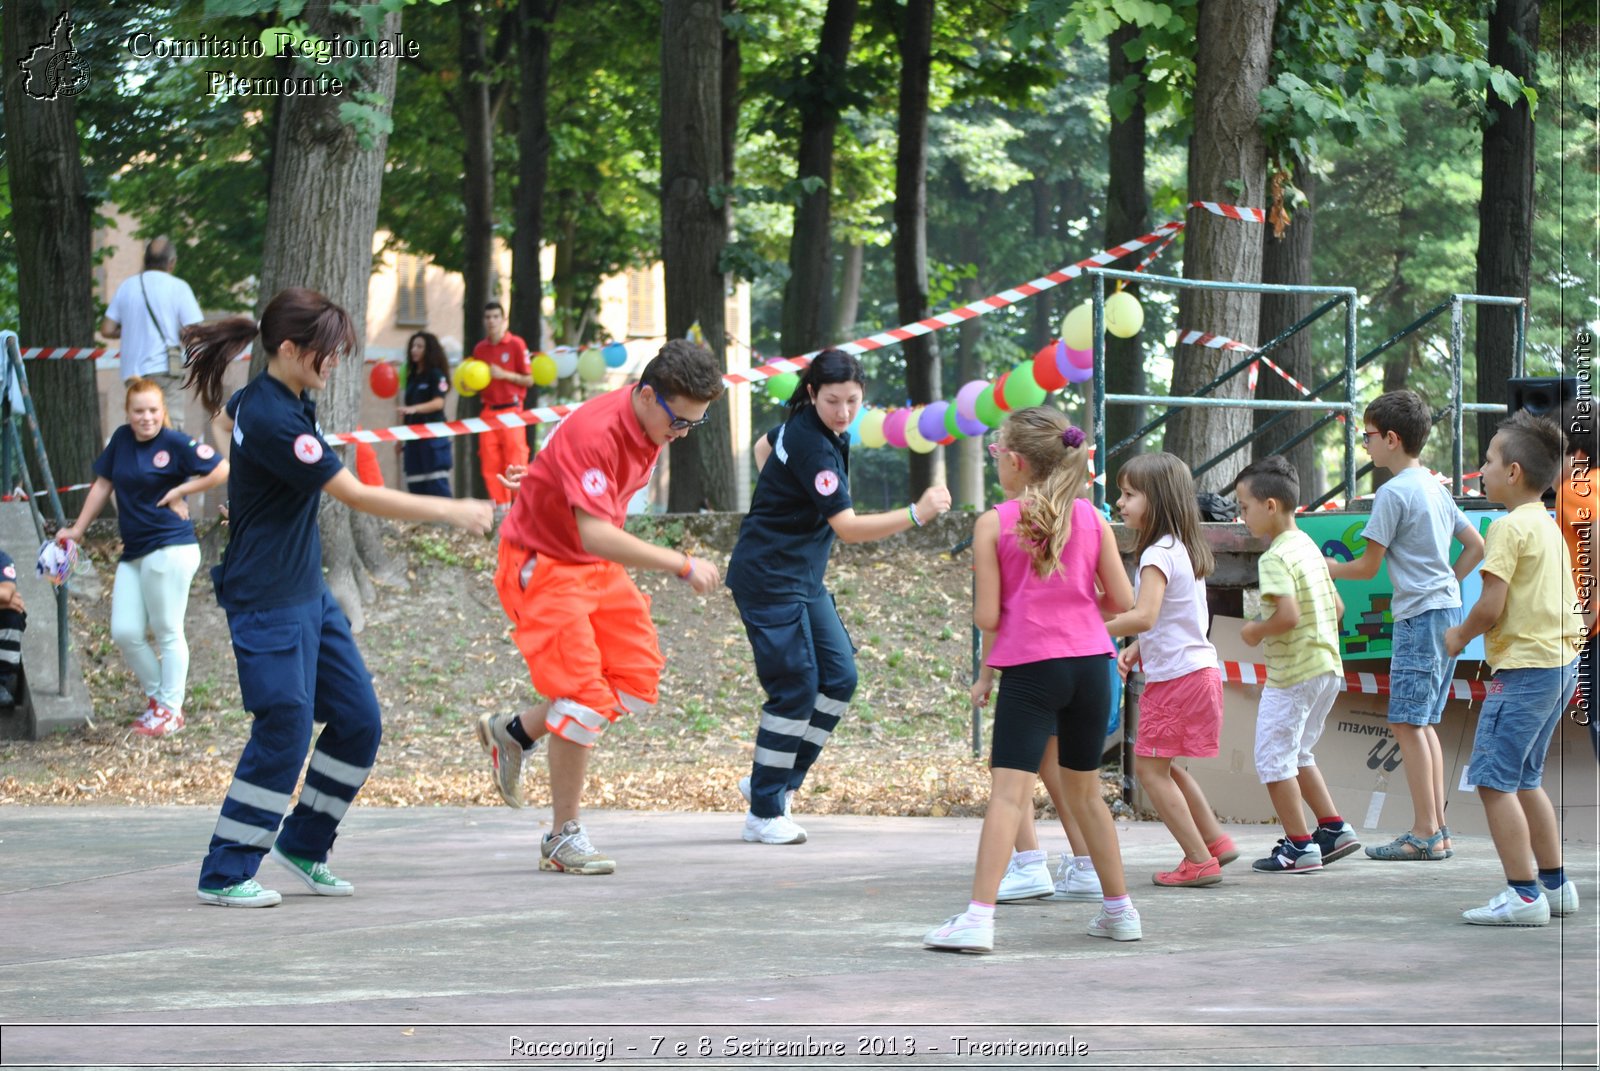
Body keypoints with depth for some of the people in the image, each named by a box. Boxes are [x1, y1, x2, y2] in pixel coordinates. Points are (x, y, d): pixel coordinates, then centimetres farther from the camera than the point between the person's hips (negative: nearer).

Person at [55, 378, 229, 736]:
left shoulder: (176, 444, -10)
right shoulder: (121, 439, 9)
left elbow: (221, 470, -13)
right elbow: (103, 484, 18)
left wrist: (180, 491, -11)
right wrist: (78, 529, 17)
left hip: (170, 548, -7)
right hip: (133, 552, 7)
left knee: (167, 632, 1)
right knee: (125, 633, 4)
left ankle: (170, 709, 12)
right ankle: (156, 697, 21)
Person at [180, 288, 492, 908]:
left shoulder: (258, 398, 5)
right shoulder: (273, 421, -24)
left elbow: (225, 412, 30)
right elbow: (357, 496, -23)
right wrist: (450, 512, -18)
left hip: (307, 592, 10)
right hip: (268, 601, -10)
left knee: (358, 721, 9)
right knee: (285, 731, -8)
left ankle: (303, 845, 24)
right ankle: (224, 876, 3)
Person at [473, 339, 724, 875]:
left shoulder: (653, 424, -3)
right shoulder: (596, 433, -30)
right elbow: (595, 535, -38)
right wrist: (681, 564, -38)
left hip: (599, 568, 8)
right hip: (542, 564, -8)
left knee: (638, 682, 0)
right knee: (586, 697, -15)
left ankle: (513, 732, 19)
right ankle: (563, 839, -3)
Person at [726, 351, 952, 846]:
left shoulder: (805, 426, 4)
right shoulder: (811, 447, -25)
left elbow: (763, 446, 25)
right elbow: (848, 527, -30)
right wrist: (915, 514, -38)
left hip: (803, 578, 10)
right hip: (768, 578, -10)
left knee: (839, 677, 5)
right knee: (796, 689, -9)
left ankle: (776, 782, 16)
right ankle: (764, 814, 0)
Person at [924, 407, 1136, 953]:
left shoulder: (993, 525, -5)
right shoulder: (1092, 519, 5)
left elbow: (987, 616, -6)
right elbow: (1122, 599, 5)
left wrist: (987, 668, 16)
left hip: (1029, 667, -4)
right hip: (1091, 662, 4)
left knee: (1008, 791, -11)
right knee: (1085, 790, 19)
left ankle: (979, 917, -21)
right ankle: (1119, 909, 25)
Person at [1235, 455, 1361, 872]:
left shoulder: (1276, 559, -17)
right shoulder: (1309, 547, 12)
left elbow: (1287, 616, -28)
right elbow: (1337, 607, 16)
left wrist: (1256, 631, -12)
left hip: (1291, 674, -9)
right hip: (1326, 666, 9)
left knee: (1272, 757, 0)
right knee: (1297, 753, 22)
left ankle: (1299, 845, 2)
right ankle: (1333, 828, 20)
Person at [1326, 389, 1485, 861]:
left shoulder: (1393, 493, -11)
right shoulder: (1435, 488, 15)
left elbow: (1369, 566, -9)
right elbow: (1476, 546, 21)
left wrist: (1330, 569, 6)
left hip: (1420, 615, -9)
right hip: (1448, 609, 9)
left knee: (1407, 722, -7)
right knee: (1423, 723, 12)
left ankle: (1425, 833, -10)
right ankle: (1438, 829, 11)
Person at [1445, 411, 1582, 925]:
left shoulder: (1510, 527, -13)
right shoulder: (1548, 526, 16)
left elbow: (1491, 606, -18)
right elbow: (1564, 599, 20)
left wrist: (1460, 634, -2)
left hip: (1524, 667, -10)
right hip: (1561, 657, 10)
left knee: (1493, 778, -7)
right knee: (1522, 779, 19)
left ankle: (1523, 894, -11)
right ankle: (1554, 883, 22)